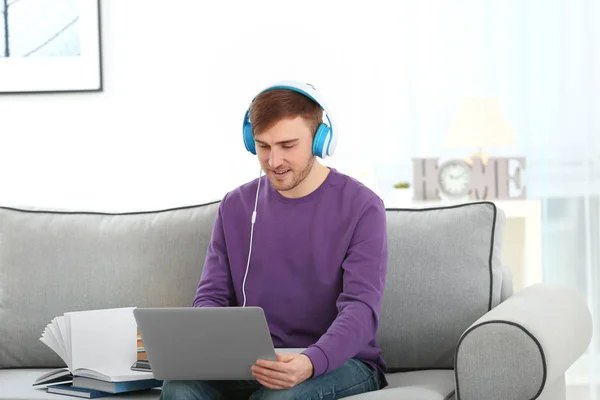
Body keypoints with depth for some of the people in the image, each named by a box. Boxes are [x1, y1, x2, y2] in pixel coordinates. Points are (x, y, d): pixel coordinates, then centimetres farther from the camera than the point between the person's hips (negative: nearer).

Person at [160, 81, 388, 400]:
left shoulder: (361, 208, -7)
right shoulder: (236, 206, 9)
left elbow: (361, 308, -16)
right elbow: (212, 296, 8)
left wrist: (310, 362, -36)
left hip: (341, 361, -4)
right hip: (252, 362, 4)